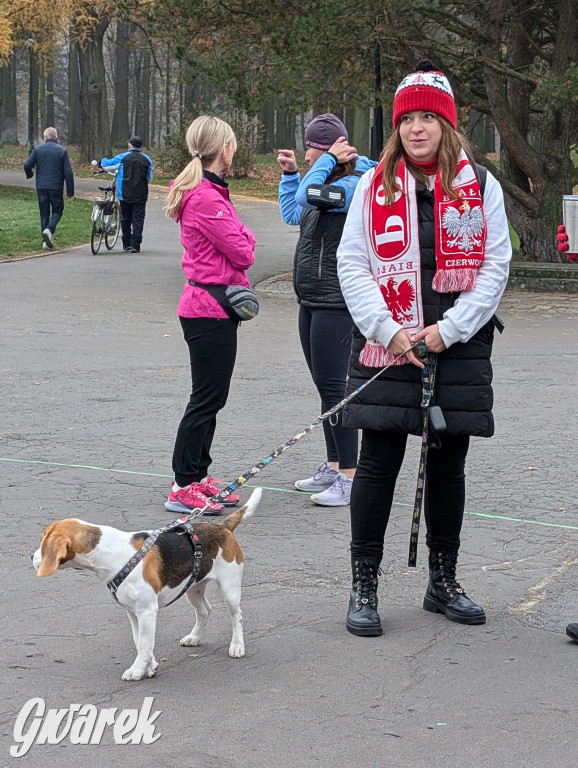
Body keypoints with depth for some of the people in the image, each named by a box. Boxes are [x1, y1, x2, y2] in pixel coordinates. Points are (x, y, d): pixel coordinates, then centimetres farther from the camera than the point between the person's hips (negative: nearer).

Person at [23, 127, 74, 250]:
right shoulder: (62, 151, -1)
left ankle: (46, 241, 7)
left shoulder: (37, 149, 2)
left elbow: (27, 165, -3)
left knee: (44, 213, 11)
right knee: (57, 210, 12)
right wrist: (70, 191, -2)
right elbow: (68, 172, -5)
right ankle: (49, 229, -16)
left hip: (41, 187, 2)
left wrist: (30, 175, 20)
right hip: (56, 188, -2)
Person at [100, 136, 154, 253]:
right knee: (138, 220, 1)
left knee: (125, 219, 12)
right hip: (141, 195, 1)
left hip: (125, 194, -1)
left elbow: (106, 164, 6)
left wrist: (103, 160, 30)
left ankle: (126, 244, 16)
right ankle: (135, 245, -7)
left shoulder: (122, 157, -4)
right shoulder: (146, 159, 3)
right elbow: (150, 178, 13)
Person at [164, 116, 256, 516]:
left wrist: (239, 240, -4)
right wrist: (246, 239, 0)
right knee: (207, 398, -5)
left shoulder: (209, 192, 14)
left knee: (211, 396, 16)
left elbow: (236, 246, 15)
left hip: (211, 307, 10)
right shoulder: (205, 198, -19)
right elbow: (242, 253, -17)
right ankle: (183, 487, 1)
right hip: (211, 310, -10)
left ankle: (199, 475, 25)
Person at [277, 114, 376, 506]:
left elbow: (307, 196, -30)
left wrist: (330, 159, -17)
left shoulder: (353, 186, -15)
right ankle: (334, 466, 22)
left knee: (332, 385, -10)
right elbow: (292, 213, 31)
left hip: (335, 303, -10)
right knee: (325, 385, 14)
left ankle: (350, 476, -7)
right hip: (312, 301, 10)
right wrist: (289, 173, 21)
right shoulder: (326, 187, 15)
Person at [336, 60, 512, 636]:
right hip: (386, 345, -1)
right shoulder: (375, 185, 4)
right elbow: (352, 263, 1)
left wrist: (449, 329, -10)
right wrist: (387, 331, -11)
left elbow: (495, 267, 0)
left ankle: (443, 583, 23)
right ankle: (363, 586, 9)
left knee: (448, 466, 9)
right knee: (378, 464, -1)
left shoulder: (480, 187, 4)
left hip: (457, 346, 1)